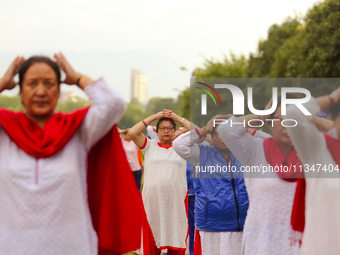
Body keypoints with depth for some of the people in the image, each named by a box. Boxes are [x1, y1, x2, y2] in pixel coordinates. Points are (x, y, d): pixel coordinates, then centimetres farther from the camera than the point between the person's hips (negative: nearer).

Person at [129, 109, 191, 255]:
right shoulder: (149, 146, 12)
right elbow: (132, 133, 0)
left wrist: (178, 118, 6)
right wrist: (153, 117, 4)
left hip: (176, 201, 0)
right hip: (152, 199, 0)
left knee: (176, 236, 1)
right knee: (152, 240, 0)